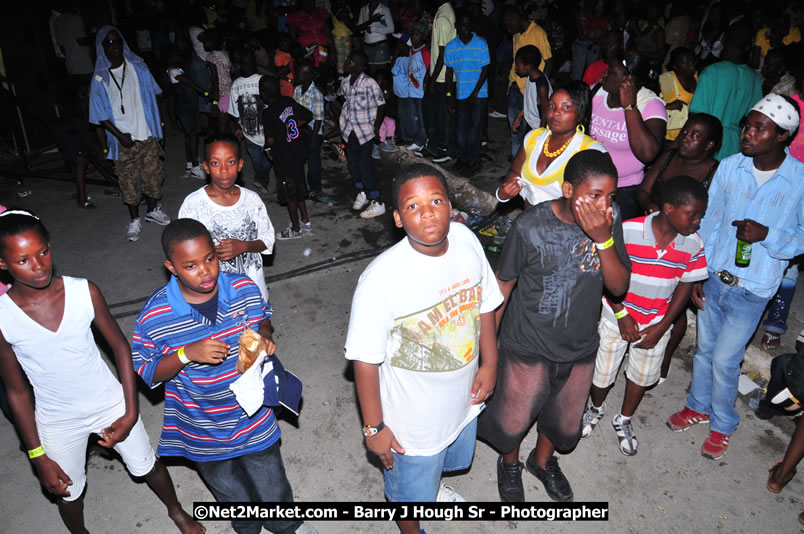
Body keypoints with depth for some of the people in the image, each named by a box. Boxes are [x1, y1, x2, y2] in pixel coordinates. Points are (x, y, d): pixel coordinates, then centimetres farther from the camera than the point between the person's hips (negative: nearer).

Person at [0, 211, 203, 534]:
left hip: (110, 404, 1)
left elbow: (120, 347, -8)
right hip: (57, 422, 0)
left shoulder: (84, 292, -20)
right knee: (69, 493, 22)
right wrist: (38, 457, -4)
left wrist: (131, 412, -10)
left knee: (147, 466, 20)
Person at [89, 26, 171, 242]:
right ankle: (134, 220, 19)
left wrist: (158, 130, 8)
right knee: (128, 180, 4)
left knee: (152, 174, 9)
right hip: (122, 140, -1)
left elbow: (151, 100, 10)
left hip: (147, 135, 2)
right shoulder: (100, 78, -3)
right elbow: (101, 115, -1)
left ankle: (153, 210, 30)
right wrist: (119, 135, -12)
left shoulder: (138, 67, 2)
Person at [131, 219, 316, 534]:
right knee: (233, 497, 27)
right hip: (205, 435, 0)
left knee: (273, 491, 22)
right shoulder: (155, 315, -22)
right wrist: (187, 354, -31)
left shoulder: (244, 288, -17)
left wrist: (264, 336, -18)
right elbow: (146, 372, -13)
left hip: (254, 422, 1)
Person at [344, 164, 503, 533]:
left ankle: (434, 486, 71)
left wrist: (489, 363, 4)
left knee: (454, 459, 36)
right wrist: (374, 428, -14)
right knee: (412, 493, 23)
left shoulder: (466, 240, -16)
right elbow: (365, 360, -23)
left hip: (463, 400, 6)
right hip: (412, 422, -5)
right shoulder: (381, 278, -33)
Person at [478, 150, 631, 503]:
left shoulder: (610, 220, -13)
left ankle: (543, 461, 59)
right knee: (513, 421, 17)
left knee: (565, 422, 26)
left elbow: (619, 286, -15)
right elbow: (502, 288, -13)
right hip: (529, 348, -4)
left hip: (581, 348, 4)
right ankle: (509, 464, 52)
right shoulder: (530, 226, -25)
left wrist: (603, 238, -31)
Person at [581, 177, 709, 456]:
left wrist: (661, 327, -8)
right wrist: (621, 315, -15)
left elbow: (685, 286, -3)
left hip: (656, 323, 3)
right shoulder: (627, 231, -25)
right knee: (603, 373, 13)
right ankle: (595, 408, 47)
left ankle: (624, 421, 47)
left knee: (642, 375, 20)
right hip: (617, 317, -3)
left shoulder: (693, 244, -14)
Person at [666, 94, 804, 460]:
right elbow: (709, 221, 1)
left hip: (752, 291, -3)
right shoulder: (730, 167, -6)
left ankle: (722, 425, 32)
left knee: (724, 361, 6)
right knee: (705, 349, 19)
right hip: (713, 278, 3)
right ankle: (699, 406, 43)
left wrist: (766, 235, -25)